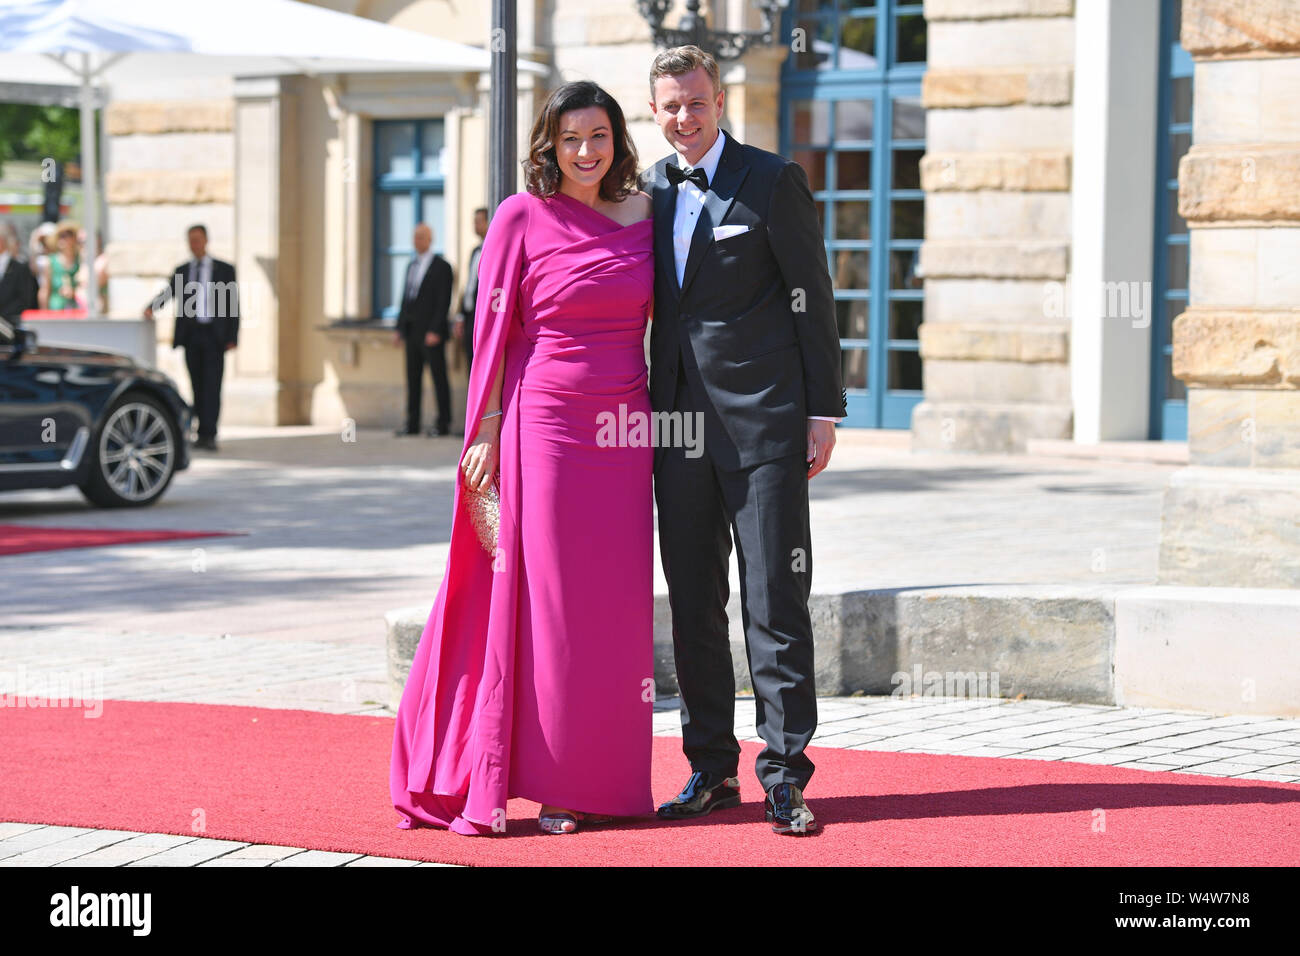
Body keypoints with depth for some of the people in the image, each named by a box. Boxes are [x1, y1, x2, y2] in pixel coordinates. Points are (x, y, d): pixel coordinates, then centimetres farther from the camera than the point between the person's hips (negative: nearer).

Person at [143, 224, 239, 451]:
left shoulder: (224, 269, 6)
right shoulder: (181, 270, 13)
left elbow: (233, 305, 4)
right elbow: (169, 293, 0)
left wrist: (232, 338, -4)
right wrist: (151, 307, -21)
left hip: (214, 335, -3)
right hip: (191, 334, 3)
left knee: (212, 385, -11)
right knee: (198, 386, 6)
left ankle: (209, 435, -15)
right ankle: (204, 432, 12)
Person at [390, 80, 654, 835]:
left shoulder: (644, 216, 9)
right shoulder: (523, 218, -2)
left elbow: (658, 316, 15)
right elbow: (493, 330, -3)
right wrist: (485, 434, -8)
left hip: (622, 433, 4)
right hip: (543, 426, -4)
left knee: (617, 605, 5)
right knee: (543, 597, -1)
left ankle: (605, 781, 13)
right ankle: (551, 786, 4)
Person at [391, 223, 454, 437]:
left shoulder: (441, 267, -6)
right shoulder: (412, 265, 17)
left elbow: (444, 301, -11)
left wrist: (435, 331, -18)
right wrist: (400, 329, 13)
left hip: (432, 333, -7)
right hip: (412, 331, 7)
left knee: (439, 378, -4)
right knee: (413, 379, 7)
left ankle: (443, 424, -2)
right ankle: (412, 424, 10)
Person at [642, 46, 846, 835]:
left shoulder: (772, 181, -3)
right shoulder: (650, 191, 12)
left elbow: (813, 298, -3)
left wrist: (824, 412, -7)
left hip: (763, 422, -5)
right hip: (679, 424, 5)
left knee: (775, 602, -5)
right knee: (693, 606, 8)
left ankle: (784, 776, -1)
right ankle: (711, 771, 17)